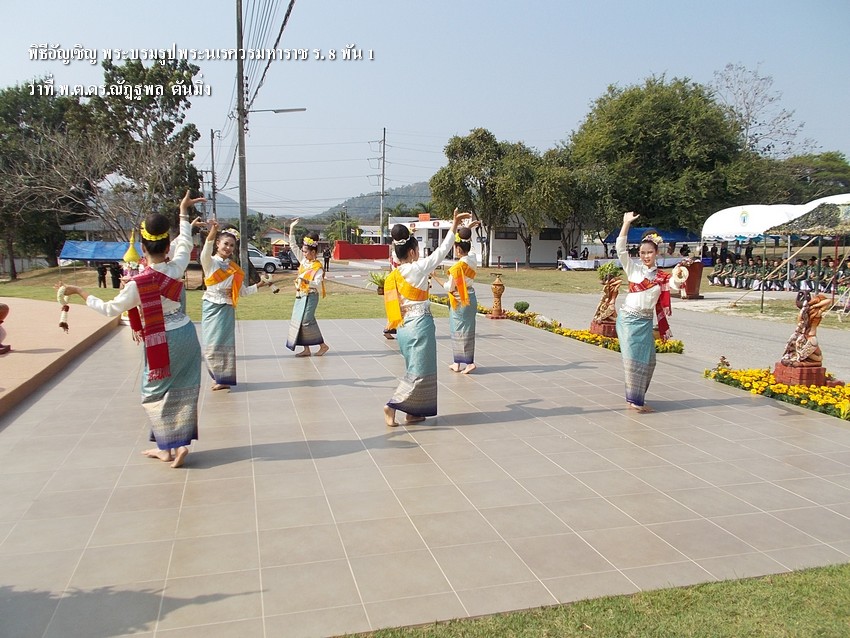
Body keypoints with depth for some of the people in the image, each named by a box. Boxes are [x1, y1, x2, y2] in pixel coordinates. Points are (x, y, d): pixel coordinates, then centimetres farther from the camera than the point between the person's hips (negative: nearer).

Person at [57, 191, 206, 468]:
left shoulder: (137, 284, -19)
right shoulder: (177, 267, -9)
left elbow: (110, 309, -4)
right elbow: (184, 243, 12)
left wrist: (79, 292, 7)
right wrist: (183, 211, 25)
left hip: (161, 342, -4)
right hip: (186, 335, 4)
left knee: (155, 392, 13)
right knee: (182, 390, 11)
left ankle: (168, 446, 15)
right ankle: (179, 443, 13)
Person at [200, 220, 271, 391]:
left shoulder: (234, 268, 9)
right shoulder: (210, 262, -3)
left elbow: (242, 291, 15)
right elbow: (205, 253, -29)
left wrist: (259, 285, 6)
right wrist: (212, 233, -45)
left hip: (227, 308, 2)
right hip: (211, 307, -2)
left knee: (224, 342, -1)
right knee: (212, 344, 1)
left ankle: (222, 378, 5)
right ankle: (219, 377, 14)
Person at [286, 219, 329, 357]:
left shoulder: (317, 267, -15)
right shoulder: (303, 260, 6)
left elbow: (318, 284, -23)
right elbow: (293, 246, 9)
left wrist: (306, 281, -39)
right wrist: (291, 229, 4)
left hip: (310, 296, -8)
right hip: (300, 295, 8)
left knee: (307, 321, -10)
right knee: (298, 321, 7)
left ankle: (323, 345, 3)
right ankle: (306, 349, 12)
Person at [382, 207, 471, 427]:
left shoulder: (392, 277, 7)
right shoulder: (417, 269, -12)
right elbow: (441, 251, -7)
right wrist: (454, 225, 0)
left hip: (403, 327, 8)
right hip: (420, 325, -8)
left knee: (413, 369, 16)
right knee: (419, 371, -3)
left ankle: (413, 412, 18)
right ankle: (392, 405, -11)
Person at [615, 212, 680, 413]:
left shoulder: (661, 276, 8)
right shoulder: (633, 268, -1)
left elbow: (674, 285, -8)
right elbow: (621, 249, -11)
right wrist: (626, 223, -17)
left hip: (646, 322, 4)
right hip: (629, 319, -4)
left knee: (647, 360, 9)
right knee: (633, 359, -2)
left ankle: (637, 398, 23)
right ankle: (634, 399, 7)